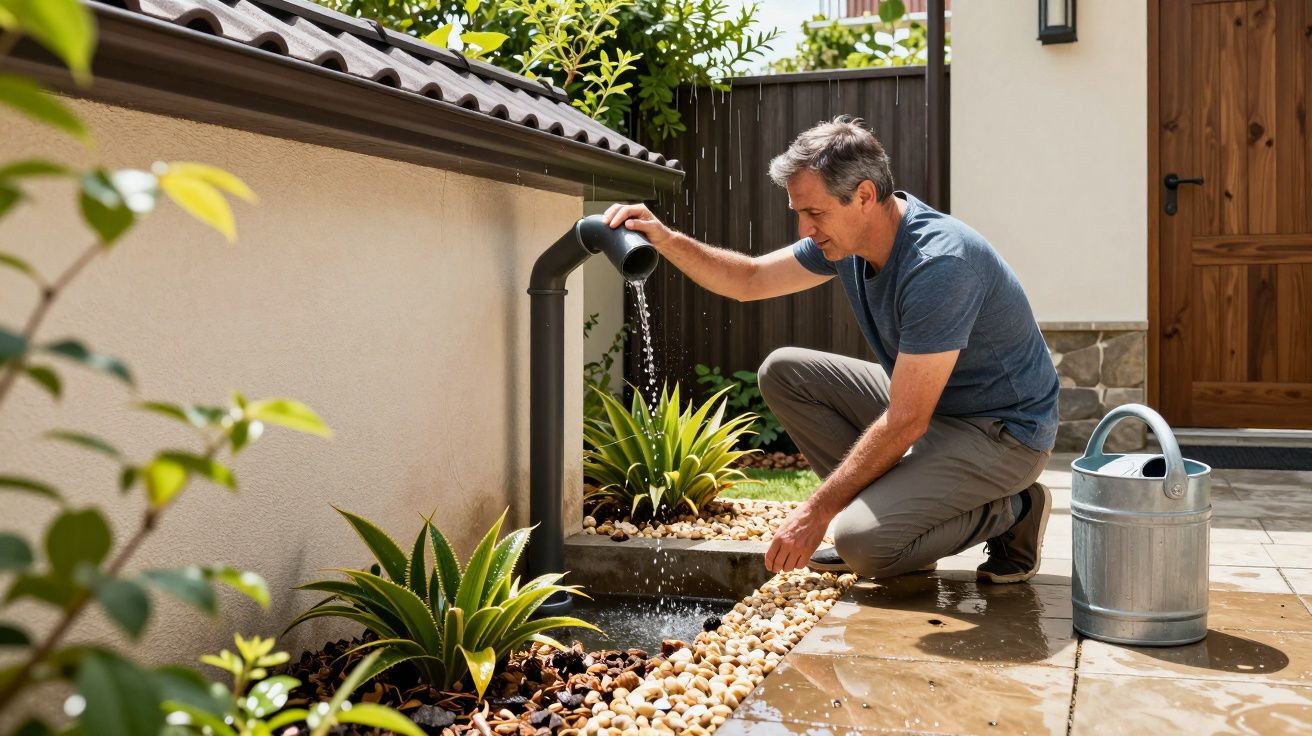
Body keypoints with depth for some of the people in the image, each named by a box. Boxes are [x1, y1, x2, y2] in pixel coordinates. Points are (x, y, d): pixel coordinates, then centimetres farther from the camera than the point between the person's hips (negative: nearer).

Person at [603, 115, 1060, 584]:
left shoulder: (939, 264, -31)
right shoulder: (844, 237, -4)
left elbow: (907, 422, -30)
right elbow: (749, 281, 9)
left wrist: (815, 512, -24)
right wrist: (666, 239, -8)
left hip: (1002, 431, -8)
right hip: (925, 402, 8)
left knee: (863, 541, -27)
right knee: (783, 371, 1)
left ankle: (1011, 512, -1)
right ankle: (880, 501, 4)